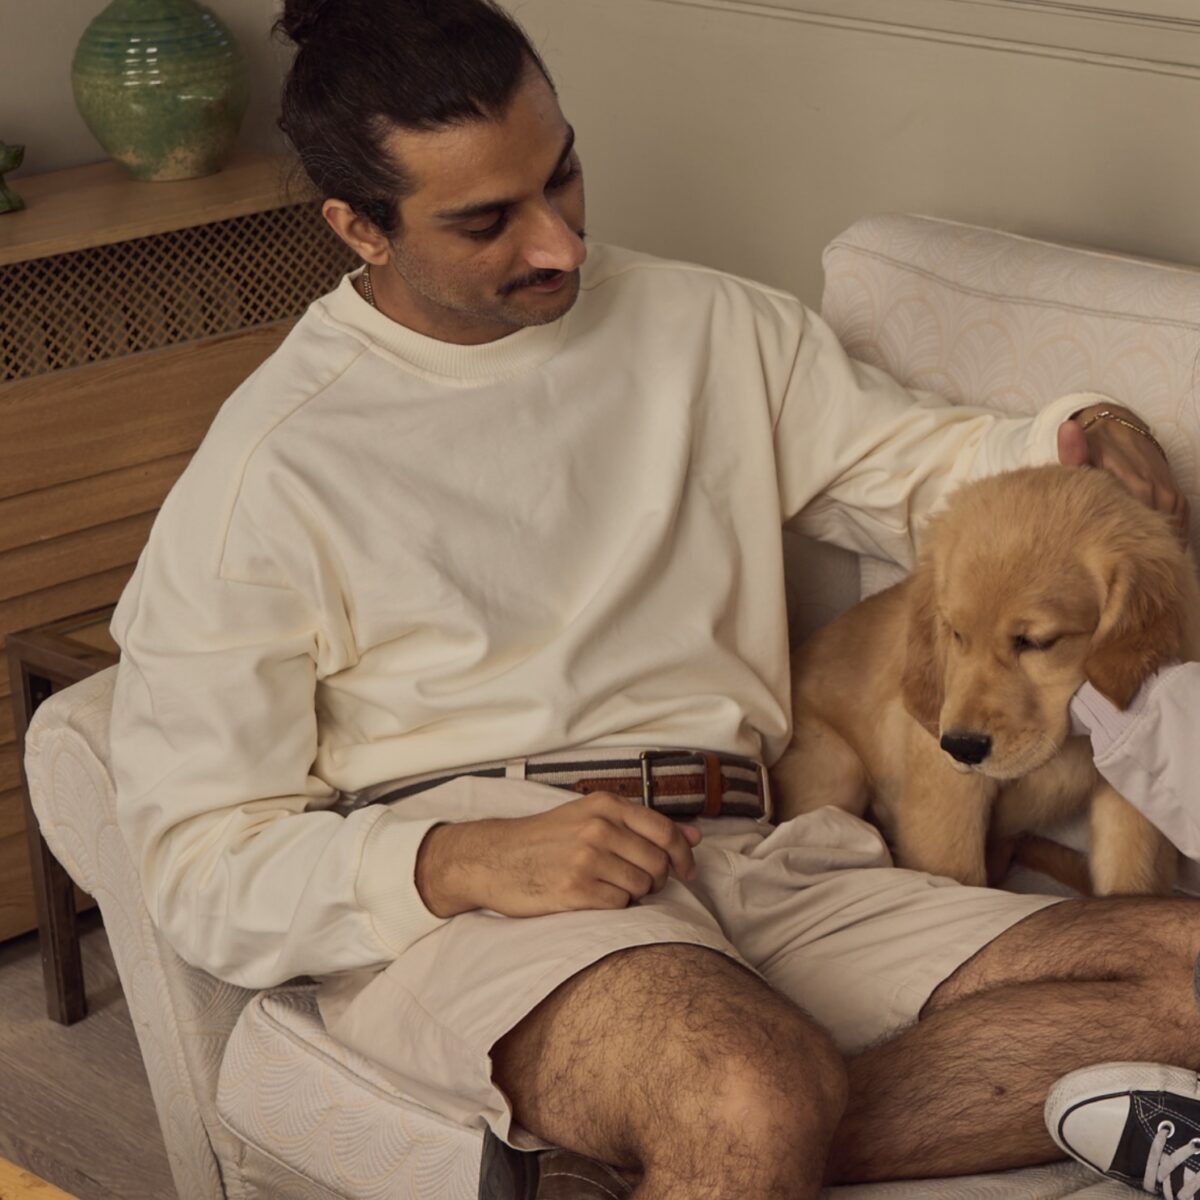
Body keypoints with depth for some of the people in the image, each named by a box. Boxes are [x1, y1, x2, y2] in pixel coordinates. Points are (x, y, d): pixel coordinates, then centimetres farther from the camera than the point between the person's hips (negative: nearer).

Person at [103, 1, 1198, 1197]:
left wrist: (1083, 436, 2)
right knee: (758, 1103, -42)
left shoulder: (712, 330, 18)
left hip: (744, 866, 7)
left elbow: (920, 463, 25)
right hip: (454, 904, -7)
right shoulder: (268, 471, 3)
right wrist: (467, 862, -18)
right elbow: (198, 861, -1)